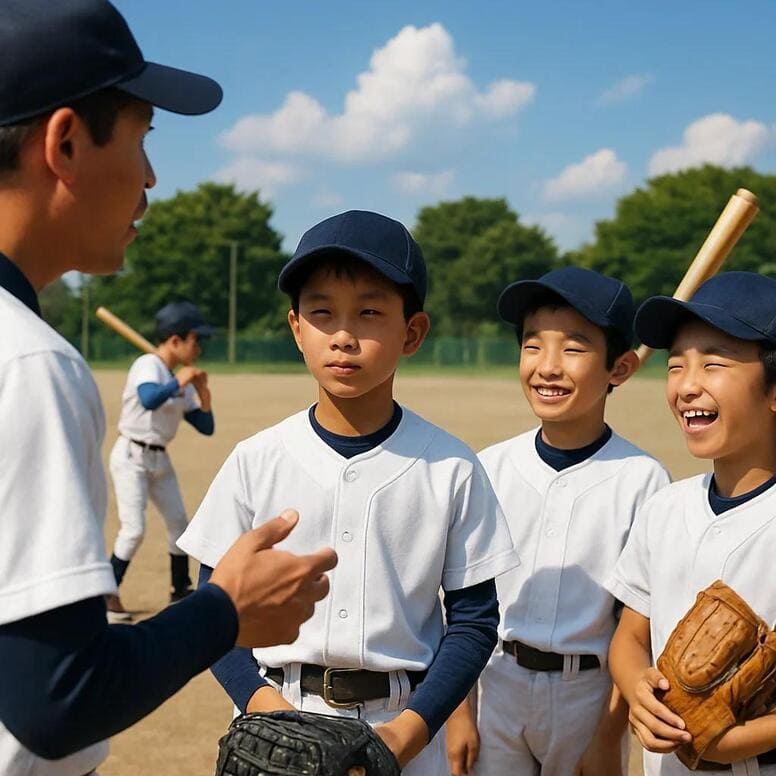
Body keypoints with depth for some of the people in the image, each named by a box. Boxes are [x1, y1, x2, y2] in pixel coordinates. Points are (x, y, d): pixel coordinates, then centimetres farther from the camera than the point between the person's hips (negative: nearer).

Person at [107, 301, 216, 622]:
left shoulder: (182, 381, 7)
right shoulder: (148, 365, -16)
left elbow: (206, 427, 9)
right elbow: (148, 400, -39)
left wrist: (203, 395, -6)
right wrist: (179, 382, -26)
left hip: (160, 459, 8)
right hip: (131, 456, -8)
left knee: (178, 523, 11)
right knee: (134, 529, -14)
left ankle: (181, 592, 25)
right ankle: (107, 596, 0)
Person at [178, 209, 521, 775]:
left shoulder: (452, 469, -4)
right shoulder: (256, 462, -2)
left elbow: (474, 618, -2)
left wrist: (410, 729, -13)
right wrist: (263, 703, -14)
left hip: (404, 729, 0)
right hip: (274, 721, 1)